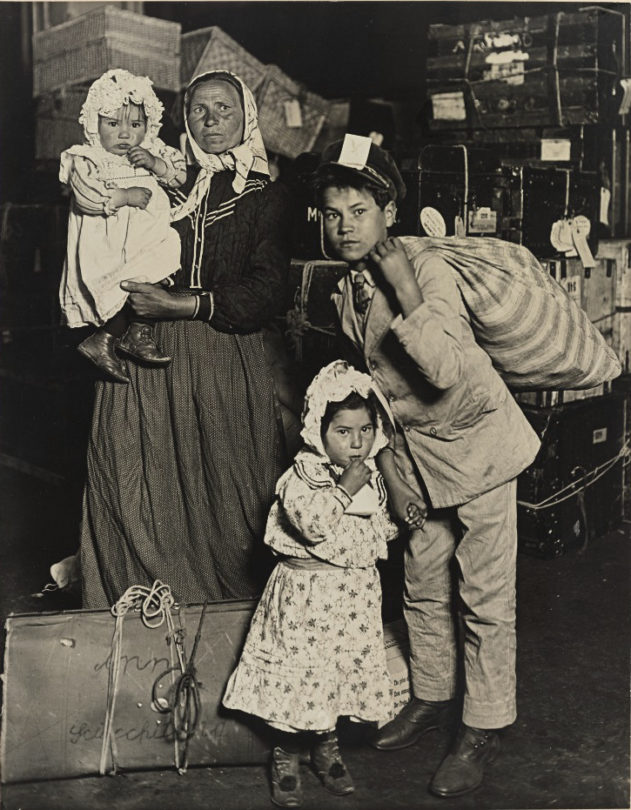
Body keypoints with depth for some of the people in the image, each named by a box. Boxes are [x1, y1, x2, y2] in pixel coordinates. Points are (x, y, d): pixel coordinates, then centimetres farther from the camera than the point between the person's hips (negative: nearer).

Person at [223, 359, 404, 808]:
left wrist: (400, 521, 5)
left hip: (357, 592, 6)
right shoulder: (302, 476, -13)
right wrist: (346, 487, -26)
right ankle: (286, 755, 21)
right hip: (307, 590, -6)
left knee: (347, 669, 12)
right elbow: (312, 522, -30)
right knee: (299, 673, 0)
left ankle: (326, 745, 33)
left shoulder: (373, 477, 7)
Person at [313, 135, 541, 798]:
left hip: (474, 438, -6)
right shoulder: (346, 293, 2)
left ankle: (483, 727, 14)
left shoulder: (428, 270, -19)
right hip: (411, 446, 6)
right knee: (422, 583, 15)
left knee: (484, 593, 0)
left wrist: (402, 285, -32)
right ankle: (431, 696, 35)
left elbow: (445, 370, -33)